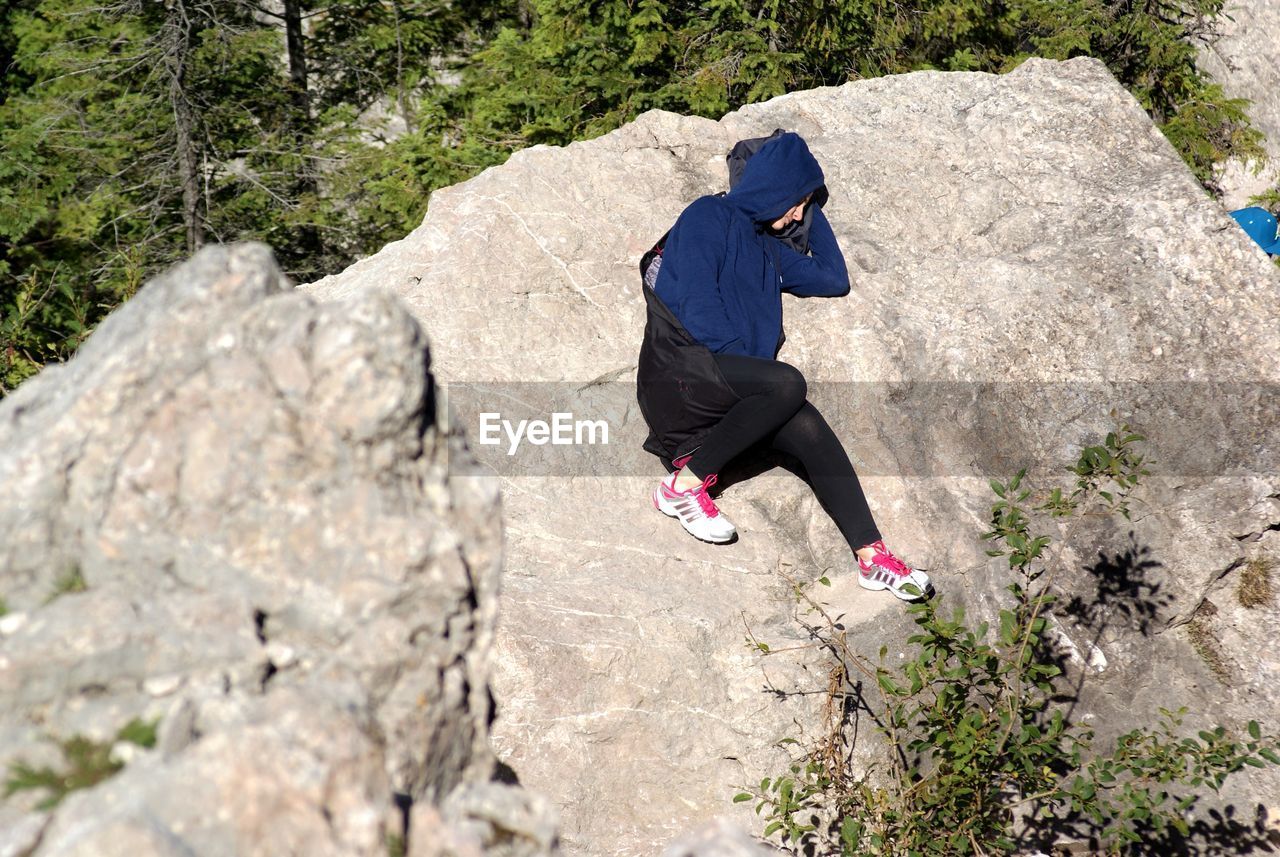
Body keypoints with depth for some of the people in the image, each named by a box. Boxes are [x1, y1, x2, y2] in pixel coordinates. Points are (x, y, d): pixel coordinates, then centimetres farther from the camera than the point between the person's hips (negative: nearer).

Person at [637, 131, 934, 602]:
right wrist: (745, 361, -13)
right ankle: (684, 483, -23)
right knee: (787, 384, -32)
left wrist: (815, 211, 33)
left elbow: (834, 279, 34)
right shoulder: (708, 217, 2)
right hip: (679, 366, -7)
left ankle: (871, 555, -25)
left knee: (810, 430, -20)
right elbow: (695, 304, -10)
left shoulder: (768, 247, 26)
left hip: (733, 389, 7)